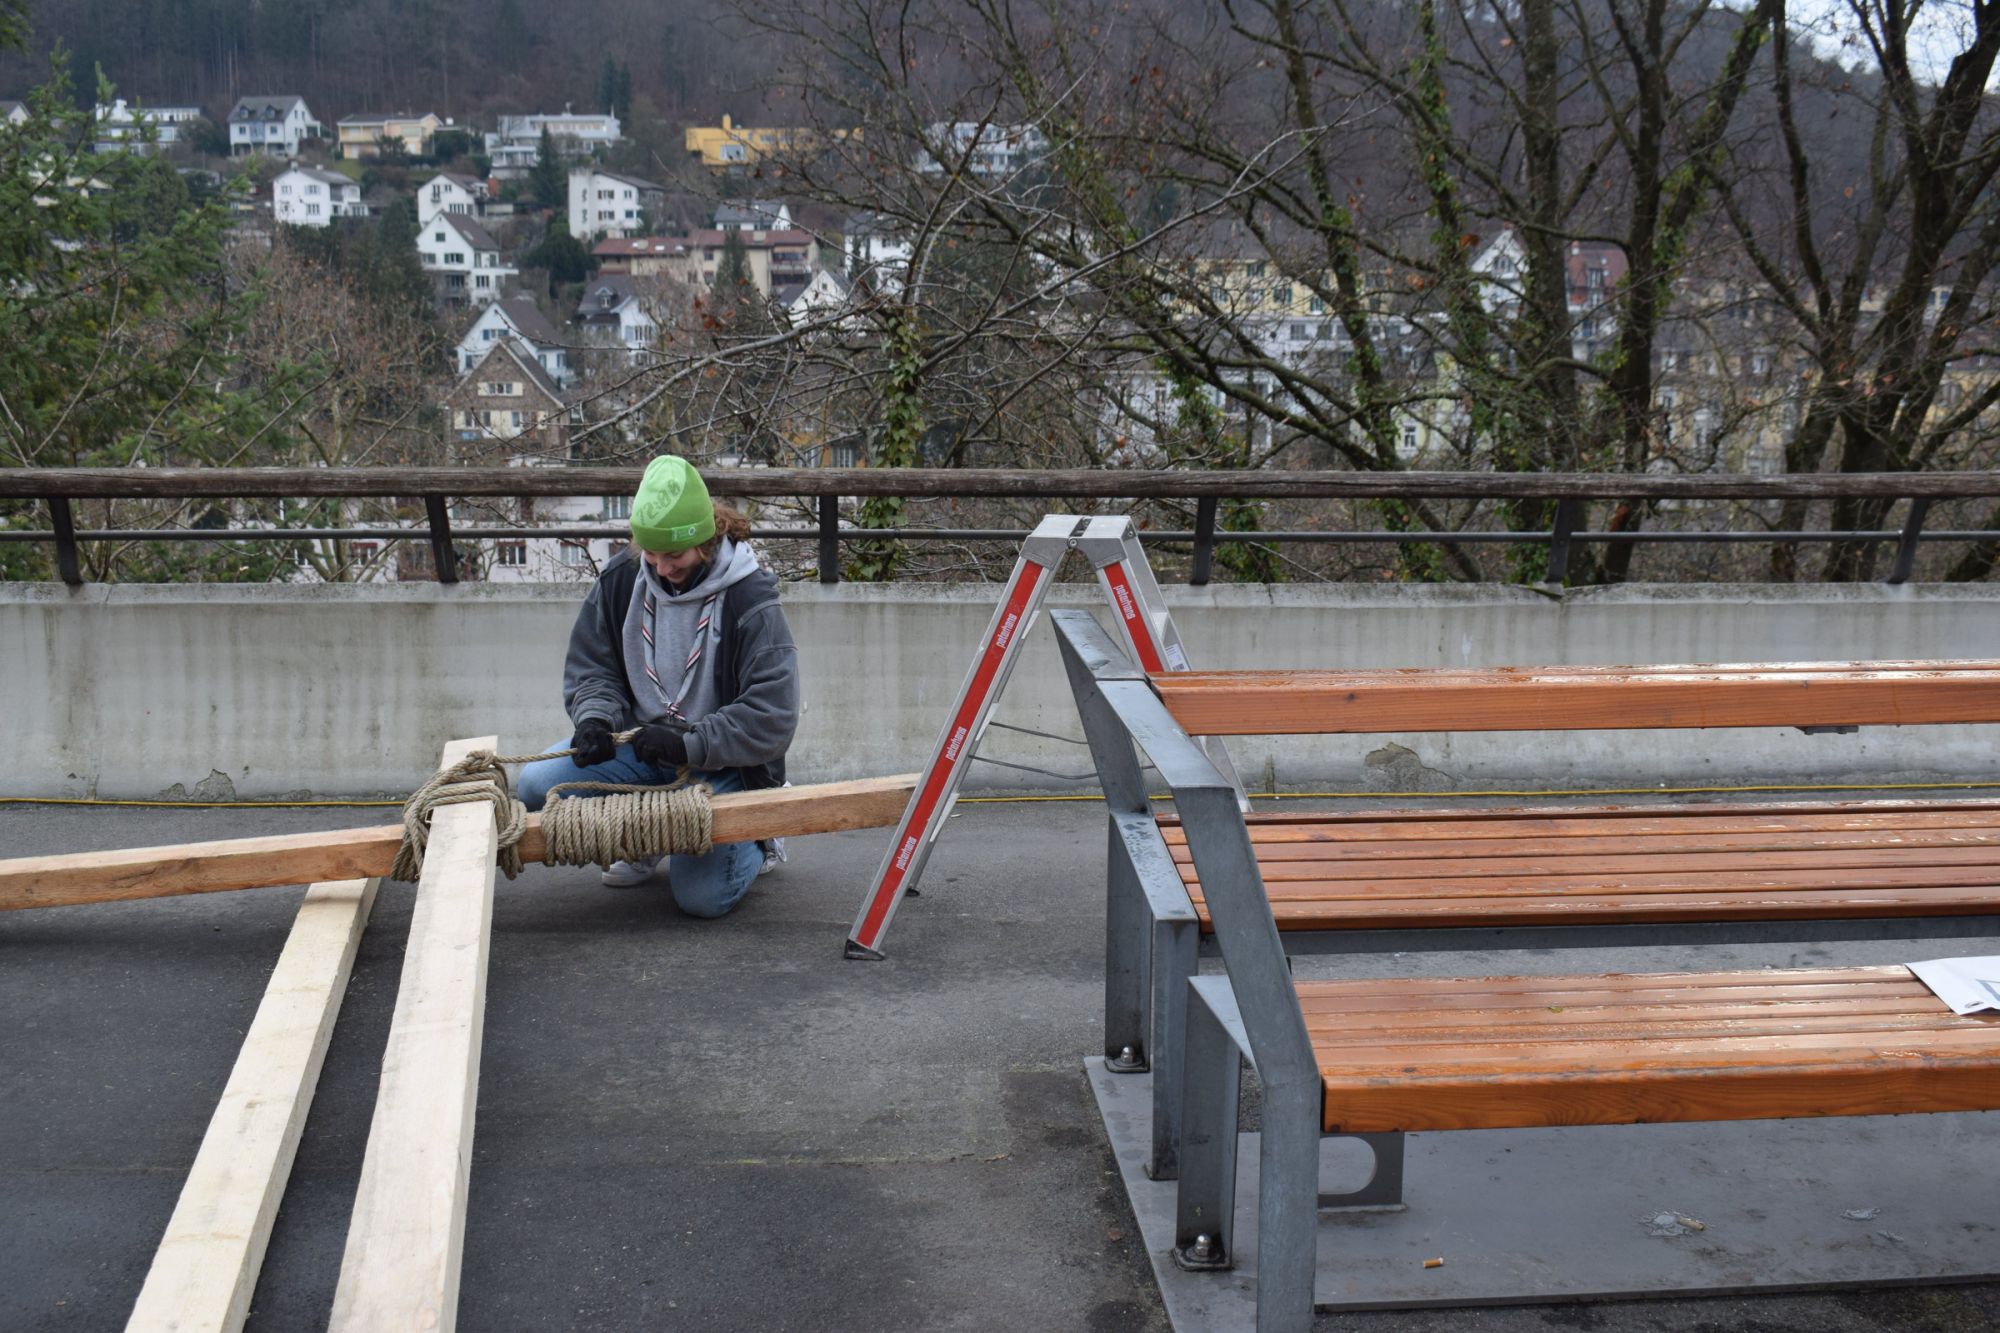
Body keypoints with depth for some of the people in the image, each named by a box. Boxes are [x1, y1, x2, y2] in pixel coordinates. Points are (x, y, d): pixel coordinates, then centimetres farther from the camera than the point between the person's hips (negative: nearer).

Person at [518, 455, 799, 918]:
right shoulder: (621, 578, -3)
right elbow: (591, 667, 8)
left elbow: (772, 717, -19)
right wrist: (594, 718, -15)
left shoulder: (750, 601, -17)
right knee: (537, 786, -18)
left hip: (720, 764, -5)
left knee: (701, 895, -22)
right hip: (639, 743, 5)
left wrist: (690, 745, -29)